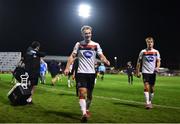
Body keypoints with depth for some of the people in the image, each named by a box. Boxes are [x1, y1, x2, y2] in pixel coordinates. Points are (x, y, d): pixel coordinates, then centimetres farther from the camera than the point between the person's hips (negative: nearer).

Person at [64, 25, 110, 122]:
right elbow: (72, 57, 0)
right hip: (81, 72, -2)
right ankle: (84, 113, -18)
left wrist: (106, 61, -26)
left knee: (89, 94, 12)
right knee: (82, 92, -15)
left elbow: (101, 56, -3)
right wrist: (67, 68, -12)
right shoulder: (78, 44, 3)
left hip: (91, 72, 2)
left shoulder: (96, 45, 4)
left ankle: (87, 110, 33)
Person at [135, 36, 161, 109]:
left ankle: (150, 102, 23)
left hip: (153, 72, 2)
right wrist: (137, 72, 3)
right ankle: (147, 103, -14)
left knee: (152, 88, 8)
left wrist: (157, 67, -17)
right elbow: (139, 62, 6)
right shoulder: (143, 52, 2)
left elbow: (158, 61, 4)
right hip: (145, 72, -2)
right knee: (146, 87, -15)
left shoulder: (156, 52, 6)